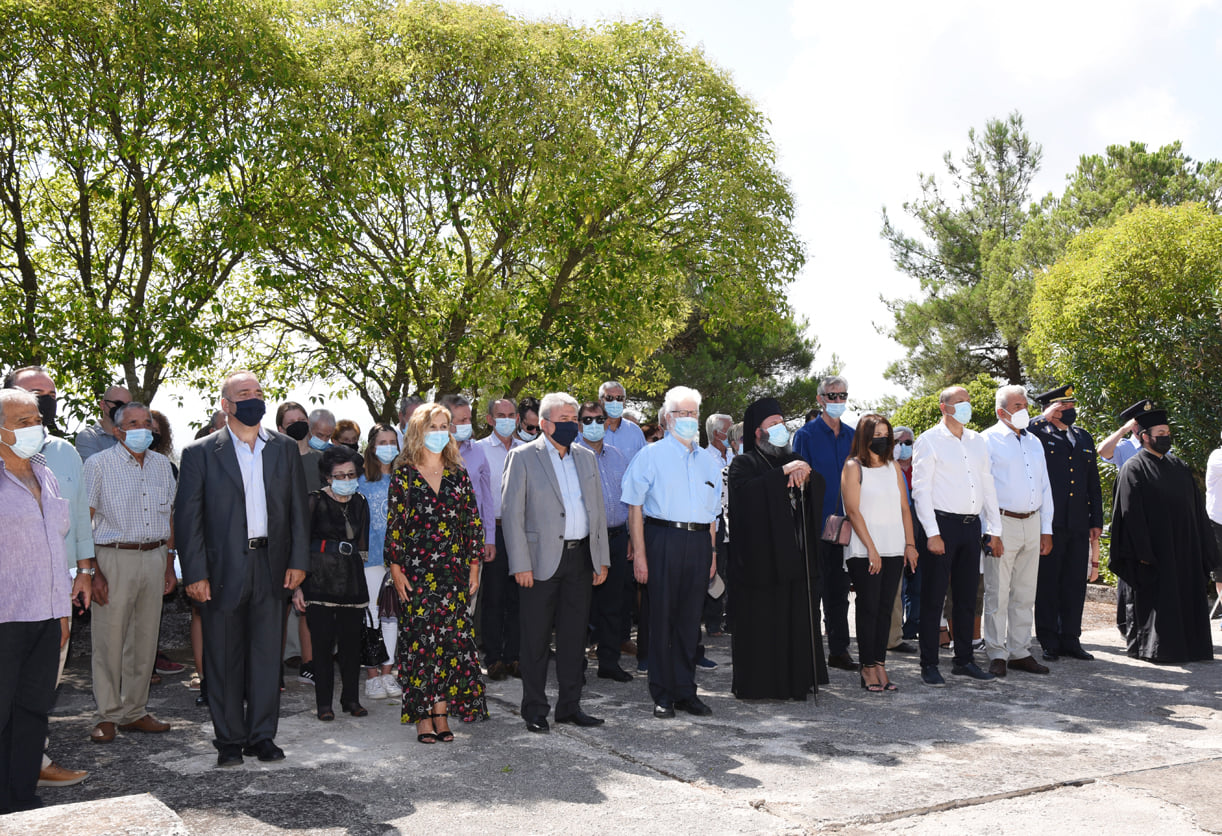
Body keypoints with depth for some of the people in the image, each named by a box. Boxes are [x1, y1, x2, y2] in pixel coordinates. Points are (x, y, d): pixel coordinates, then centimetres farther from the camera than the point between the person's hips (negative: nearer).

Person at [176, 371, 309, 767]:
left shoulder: (285, 449, 8)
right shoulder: (200, 452, 0)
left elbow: (298, 508, 9)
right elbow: (187, 516, -3)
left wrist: (298, 560, 1)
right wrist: (195, 573, -9)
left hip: (271, 568, 2)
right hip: (223, 569, -2)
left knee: (266, 655, 7)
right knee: (223, 658, 6)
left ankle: (261, 735, 19)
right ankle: (229, 740, 17)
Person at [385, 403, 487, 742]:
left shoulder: (457, 473, 8)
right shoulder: (404, 473, 1)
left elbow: (473, 520, 9)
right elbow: (394, 523, -1)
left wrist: (474, 565, 5)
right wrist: (396, 568, -6)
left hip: (453, 571, 3)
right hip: (416, 571, -2)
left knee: (451, 638, 1)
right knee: (418, 639, -2)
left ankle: (443, 714, 9)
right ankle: (423, 717, 6)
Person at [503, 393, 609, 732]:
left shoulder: (586, 457, 13)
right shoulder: (523, 457, -3)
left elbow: (598, 509, 16)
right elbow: (511, 513, -7)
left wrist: (602, 558, 10)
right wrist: (520, 565, -12)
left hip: (581, 557, 5)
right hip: (542, 560, -5)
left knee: (574, 635, 10)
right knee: (536, 638, 3)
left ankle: (569, 705, 21)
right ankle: (535, 709, 15)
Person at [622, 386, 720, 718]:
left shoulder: (706, 461, 17)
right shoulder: (651, 455, 1)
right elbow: (635, 507, -4)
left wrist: (712, 553, 12)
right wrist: (639, 553, -11)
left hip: (699, 542, 5)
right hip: (663, 539, -4)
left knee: (690, 618, 8)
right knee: (661, 618, 0)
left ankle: (685, 691, 18)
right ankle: (662, 695, 9)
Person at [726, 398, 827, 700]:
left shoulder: (795, 460, 20)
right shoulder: (743, 463, 2)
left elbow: (820, 491, 8)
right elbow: (747, 491, -19)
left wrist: (804, 477, -13)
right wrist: (784, 472, -21)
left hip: (795, 558, 5)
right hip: (759, 559, -5)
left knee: (797, 622, 5)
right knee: (760, 624, -3)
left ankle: (795, 681, 14)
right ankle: (756, 684, 6)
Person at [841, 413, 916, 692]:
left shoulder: (894, 467, 14)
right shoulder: (853, 467, -3)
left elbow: (904, 507, 14)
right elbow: (853, 511, -8)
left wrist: (910, 543, 5)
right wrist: (871, 549, -12)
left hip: (894, 551, 5)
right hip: (864, 551, -5)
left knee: (885, 608, 5)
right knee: (868, 608, -3)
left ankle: (880, 665, 9)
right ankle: (869, 668, 3)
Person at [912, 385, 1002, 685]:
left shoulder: (978, 442, 15)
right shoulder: (929, 441, -3)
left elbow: (988, 486, 18)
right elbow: (921, 489, -8)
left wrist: (994, 530, 12)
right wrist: (932, 533, -14)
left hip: (971, 525, 6)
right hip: (942, 524, -6)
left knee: (967, 596, 12)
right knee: (933, 598, -2)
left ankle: (964, 660, 22)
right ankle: (929, 665, 5)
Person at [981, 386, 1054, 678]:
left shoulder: (1034, 442, 16)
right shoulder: (989, 440, -3)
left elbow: (1045, 487, 19)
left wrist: (1046, 529, 14)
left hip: (1032, 524, 6)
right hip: (1002, 523, -6)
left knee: (1025, 594, 10)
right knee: (997, 594, -3)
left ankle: (1019, 652, 17)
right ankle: (996, 654, 5)